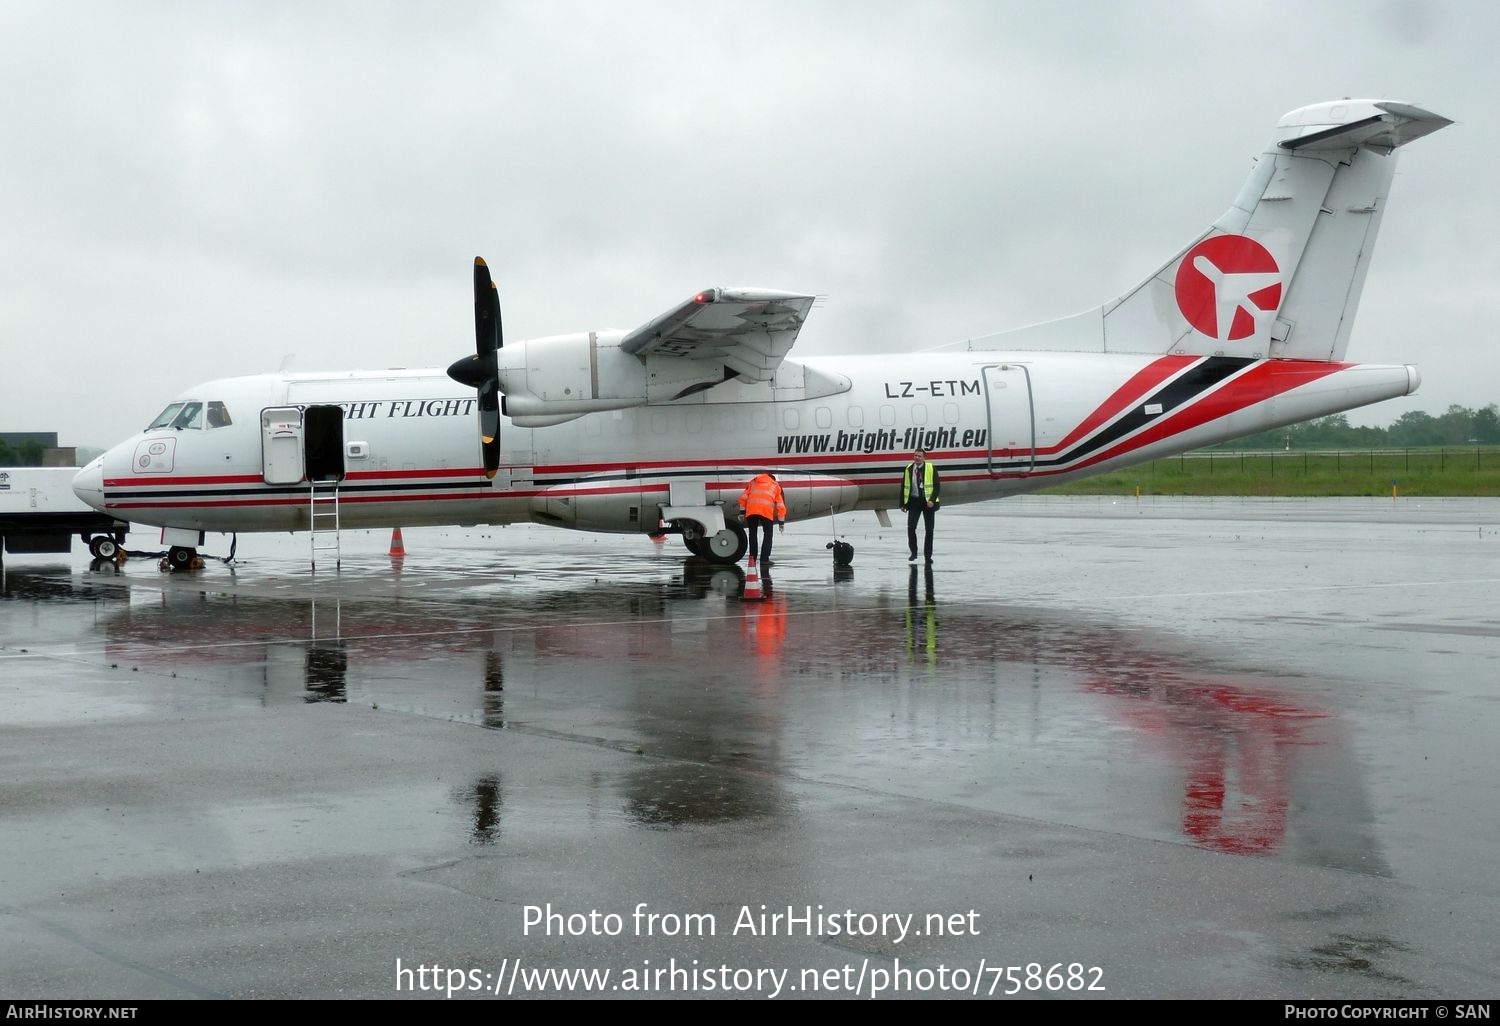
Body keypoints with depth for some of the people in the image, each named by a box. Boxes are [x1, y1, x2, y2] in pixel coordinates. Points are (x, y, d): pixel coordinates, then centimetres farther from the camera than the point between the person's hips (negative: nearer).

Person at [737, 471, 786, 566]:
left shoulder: (753, 481, 29)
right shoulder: (775, 485, 27)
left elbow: (743, 496, 16)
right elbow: (780, 505, 20)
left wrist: (742, 511, 18)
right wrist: (781, 522, 22)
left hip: (751, 509, 1)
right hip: (766, 510, -1)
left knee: (753, 534, 14)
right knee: (768, 534, 8)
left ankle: (752, 557, 7)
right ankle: (764, 559, 1)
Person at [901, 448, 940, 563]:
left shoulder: (931, 468, -5)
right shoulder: (908, 469, 3)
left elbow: (937, 486, -7)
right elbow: (904, 487, 8)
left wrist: (932, 500, -19)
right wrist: (903, 503, 6)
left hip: (928, 502, -1)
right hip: (914, 501, 1)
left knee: (929, 530, 5)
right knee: (911, 527, -10)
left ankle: (928, 555, 16)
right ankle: (913, 553, 6)